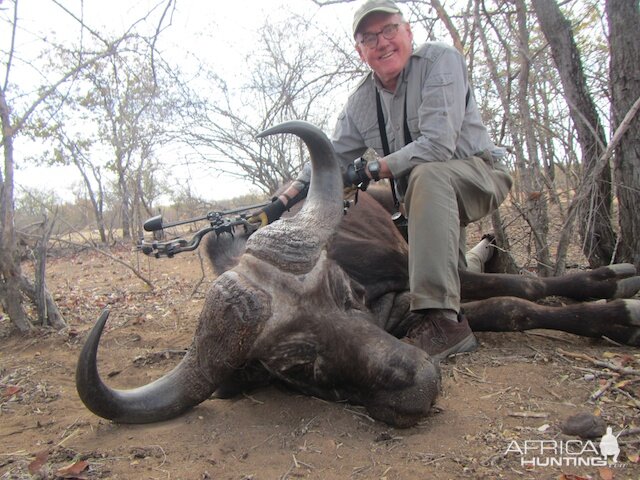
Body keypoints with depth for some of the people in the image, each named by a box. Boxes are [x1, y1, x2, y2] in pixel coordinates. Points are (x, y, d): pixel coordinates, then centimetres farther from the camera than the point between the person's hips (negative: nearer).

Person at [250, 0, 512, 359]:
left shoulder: (440, 60, -15)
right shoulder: (360, 101, 3)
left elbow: (438, 144, -27)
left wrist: (370, 171, -24)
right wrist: (279, 206, -9)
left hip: (478, 175, -7)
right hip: (418, 194, 7)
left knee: (427, 174, -34)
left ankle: (443, 320, -40)